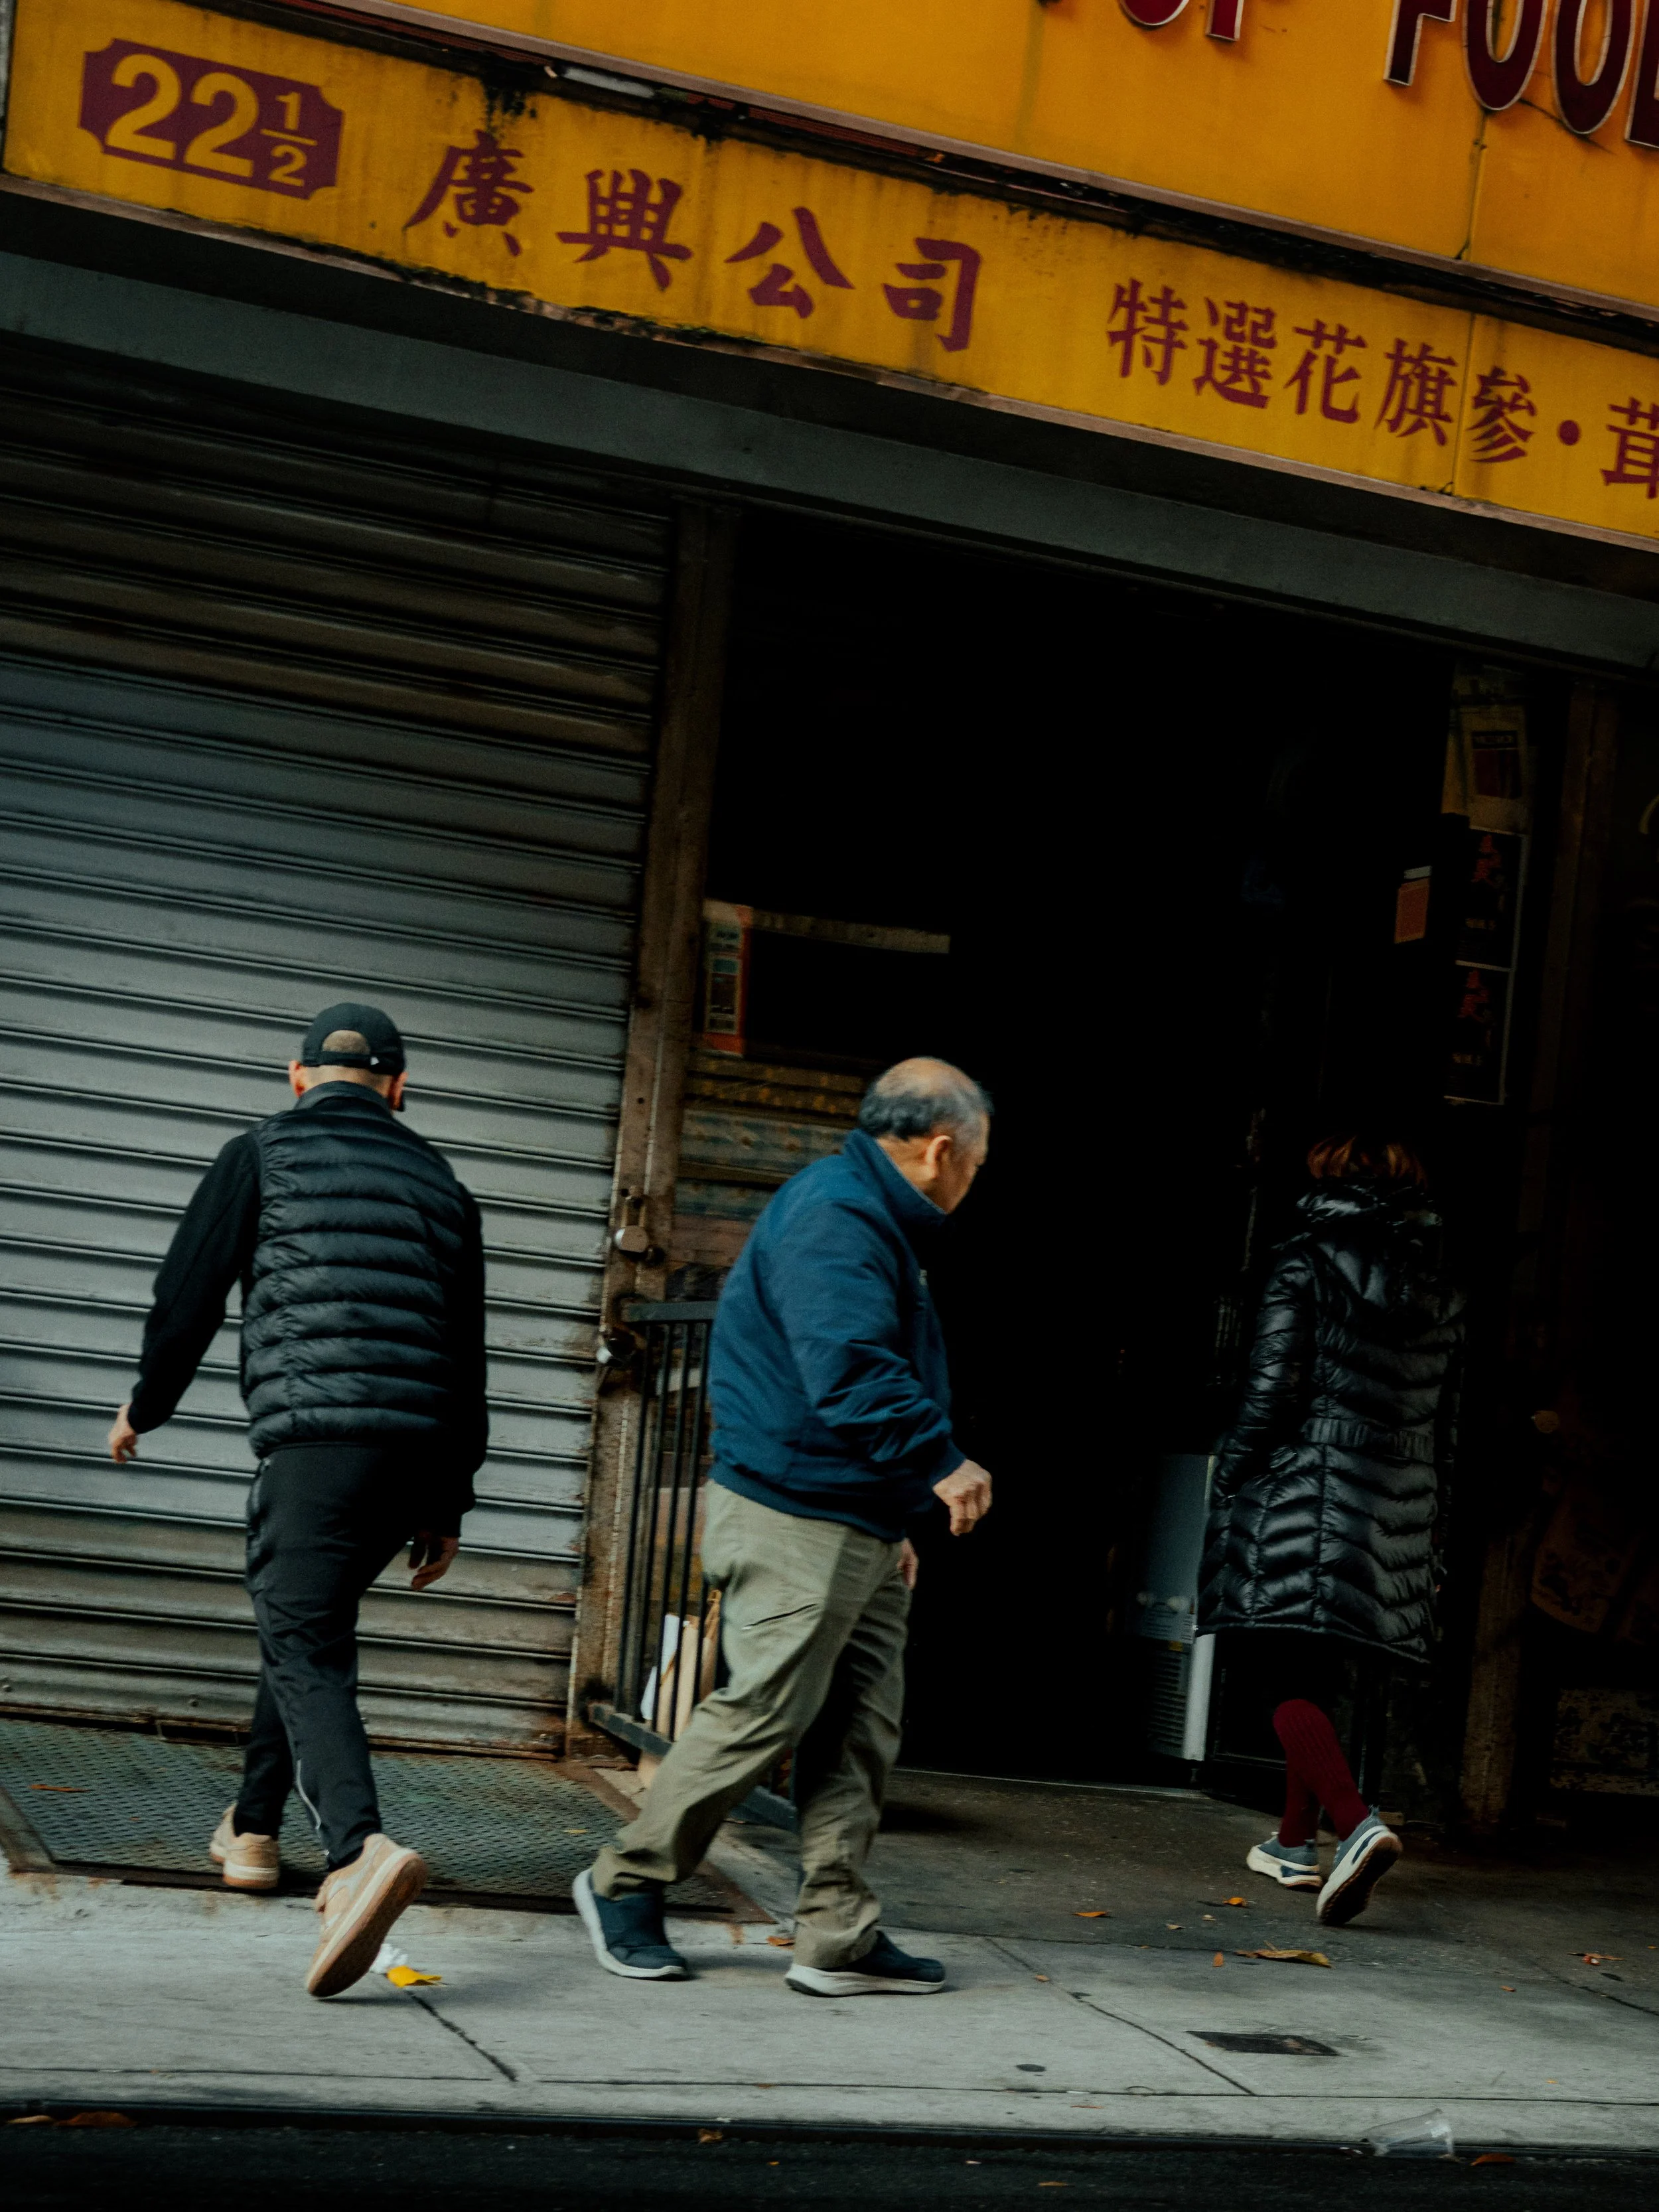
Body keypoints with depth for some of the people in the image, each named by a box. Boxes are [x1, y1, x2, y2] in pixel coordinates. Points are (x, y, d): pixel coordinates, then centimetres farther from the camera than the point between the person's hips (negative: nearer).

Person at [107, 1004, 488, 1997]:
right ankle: (254, 1828, 33)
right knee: (306, 1622, 24)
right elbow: (467, 1355, 17)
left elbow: (188, 1293, 5)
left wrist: (146, 1406, 23)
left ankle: (362, 1849, -34)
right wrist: (449, 1503, 22)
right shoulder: (441, 1184, 18)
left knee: (305, 1650, -11)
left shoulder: (263, 1154, 6)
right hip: (415, 1460, 5)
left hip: (313, 1440, -5)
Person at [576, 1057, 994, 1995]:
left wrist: (894, 1518, 25)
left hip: (858, 1525, 11)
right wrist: (942, 1462, -23)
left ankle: (840, 1936, 11)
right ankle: (626, 1884, 8)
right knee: (764, 1715, -7)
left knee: (863, 1729, 8)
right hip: (796, 1520, -11)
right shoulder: (833, 1217, -15)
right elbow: (850, 1374, -28)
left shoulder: (880, 1223, 20)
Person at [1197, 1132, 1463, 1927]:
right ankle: (1295, 1843, 24)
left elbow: (1273, 1389, -10)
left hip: (1304, 1494, -6)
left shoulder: (1306, 1262, -4)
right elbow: (1446, 1421, 14)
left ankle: (1357, 1824, -26)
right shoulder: (1440, 1289, 12)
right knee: (1318, 1674, 17)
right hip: (1395, 1507, 6)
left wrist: (1230, 1480, -2)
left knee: (1287, 1674, -7)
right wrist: (1424, 1515, 21)